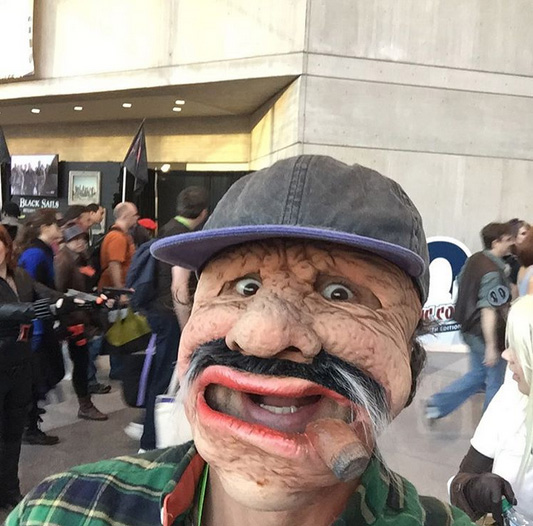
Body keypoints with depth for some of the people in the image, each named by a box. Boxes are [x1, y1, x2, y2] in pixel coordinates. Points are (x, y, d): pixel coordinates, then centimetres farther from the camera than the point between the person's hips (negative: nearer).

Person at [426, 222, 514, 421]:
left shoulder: (475, 259, 3)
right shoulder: (493, 272, -23)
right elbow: (488, 312, -26)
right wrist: (491, 346, -24)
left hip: (472, 330, 9)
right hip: (487, 335, -9)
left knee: (477, 375, 22)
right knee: (496, 381, 10)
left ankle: (438, 404, 21)